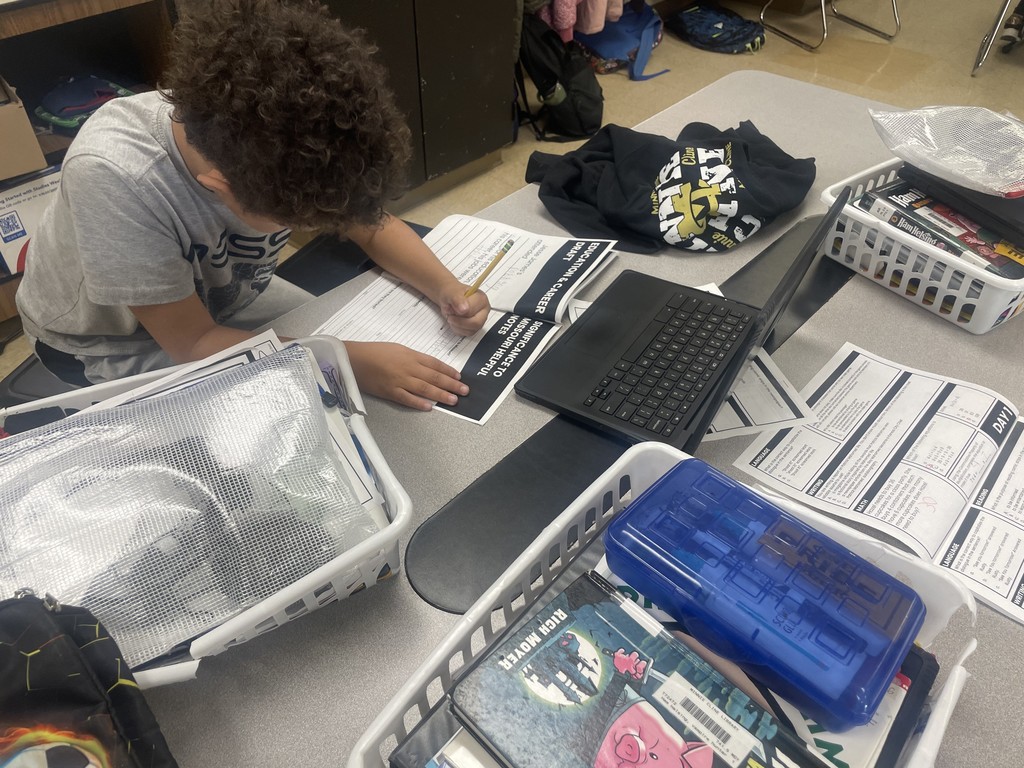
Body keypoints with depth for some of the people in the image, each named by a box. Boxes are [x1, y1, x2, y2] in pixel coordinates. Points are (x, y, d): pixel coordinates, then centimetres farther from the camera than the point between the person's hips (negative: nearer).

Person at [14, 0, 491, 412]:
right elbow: (192, 343, -33)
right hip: (110, 346, -4)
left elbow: (371, 223, -10)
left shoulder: (278, 135, -26)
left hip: (218, 297, 5)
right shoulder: (113, 176, -40)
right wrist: (349, 362, -39)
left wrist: (447, 289, -27)